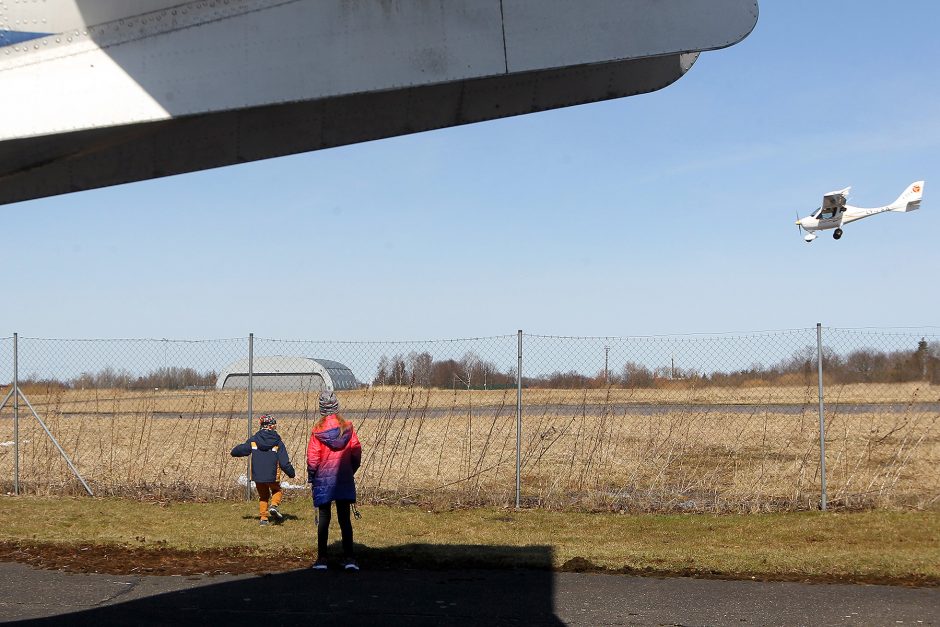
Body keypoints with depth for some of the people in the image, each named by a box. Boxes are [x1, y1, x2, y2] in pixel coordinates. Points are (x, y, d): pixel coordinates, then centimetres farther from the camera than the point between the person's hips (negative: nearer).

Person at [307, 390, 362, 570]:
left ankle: (322, 558, 7)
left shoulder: (317, 430, -10)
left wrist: (311, 478, 7)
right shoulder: (347, 427, -3)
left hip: (323, 480, -2)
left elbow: (312, 458, -7)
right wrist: (351, 471, 16)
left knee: (323, 519, 6)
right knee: (345, 519, 5)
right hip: (344, 479, 2)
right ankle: (349, 558, 0)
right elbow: (356, 452, 1)